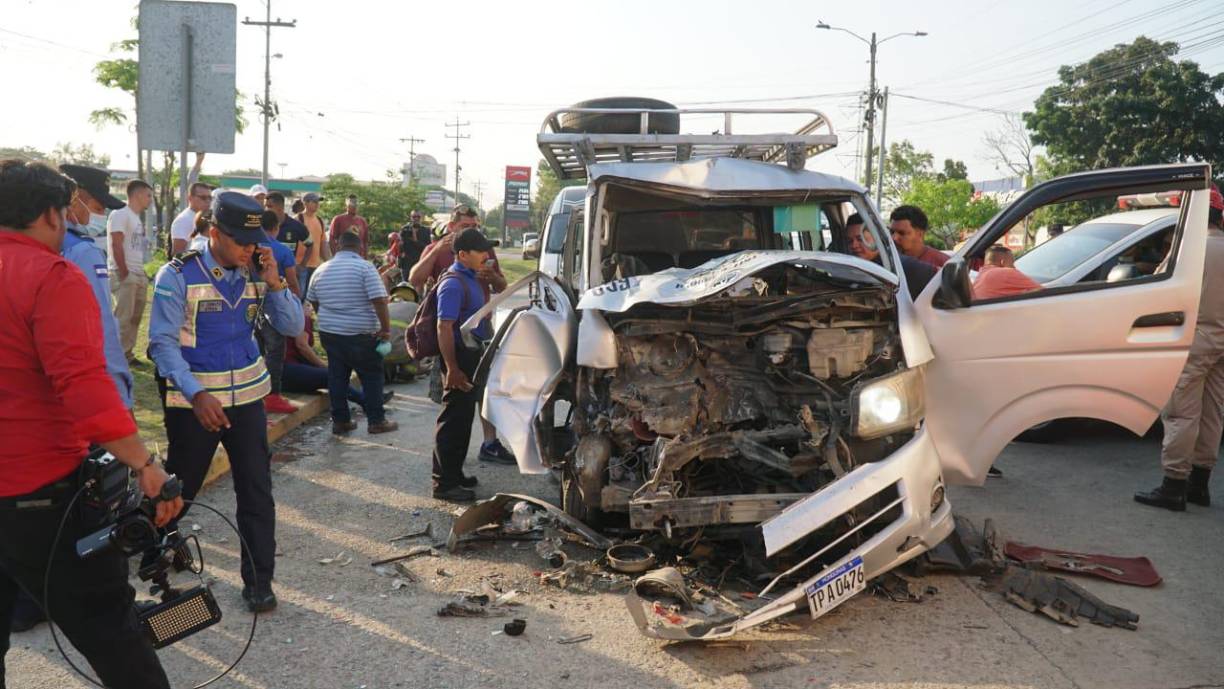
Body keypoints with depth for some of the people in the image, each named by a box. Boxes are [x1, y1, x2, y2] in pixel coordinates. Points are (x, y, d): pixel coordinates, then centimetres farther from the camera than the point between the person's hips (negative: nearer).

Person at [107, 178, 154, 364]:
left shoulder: (136, 217, 17)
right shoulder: (120, 214, -11)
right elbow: (116, 245, -17)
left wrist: (141, 272, 11)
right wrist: (124, 273, -18)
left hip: (139, 275, 9)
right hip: (124, 274, -9)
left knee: (135, 316, 13)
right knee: (124, 317, -8)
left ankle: (127, 353, 20)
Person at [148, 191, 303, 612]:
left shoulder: (256, 274, 1)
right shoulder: (178, 276, -11)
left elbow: (293, 328, 1)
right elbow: (163, 341, -14)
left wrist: (274, 282, -14)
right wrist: (197, 395, -25)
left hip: (247, 396, 3)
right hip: (193, 399, -3)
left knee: (257, 489, 2)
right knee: (180, 486, 13)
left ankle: (259, 580, 14)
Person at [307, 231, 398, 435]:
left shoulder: (321, 270, 7)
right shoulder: (365, 267, -11)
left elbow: (313, 302, 18)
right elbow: (379, 301, -18)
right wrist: (386, 328, -11)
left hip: (328, 332, 5)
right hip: (362, 334, -5)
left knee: (337, 376, 13)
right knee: (371, 376, 7)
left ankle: (340, 420, 16)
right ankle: (376, 421, 10)